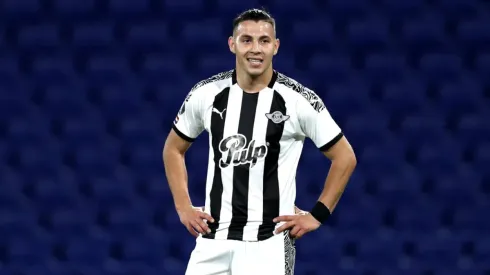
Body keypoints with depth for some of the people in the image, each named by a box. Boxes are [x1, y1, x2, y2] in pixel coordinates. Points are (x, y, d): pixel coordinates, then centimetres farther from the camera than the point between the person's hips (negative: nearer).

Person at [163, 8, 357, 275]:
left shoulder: (298, 100, -6)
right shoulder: (206, 94, 3)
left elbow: (344, 157, 3)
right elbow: (173, 149, 18)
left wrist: (317, 215, -1)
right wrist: (183, 207, 9)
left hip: (268, 242, -3)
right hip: (213, 238, 3)